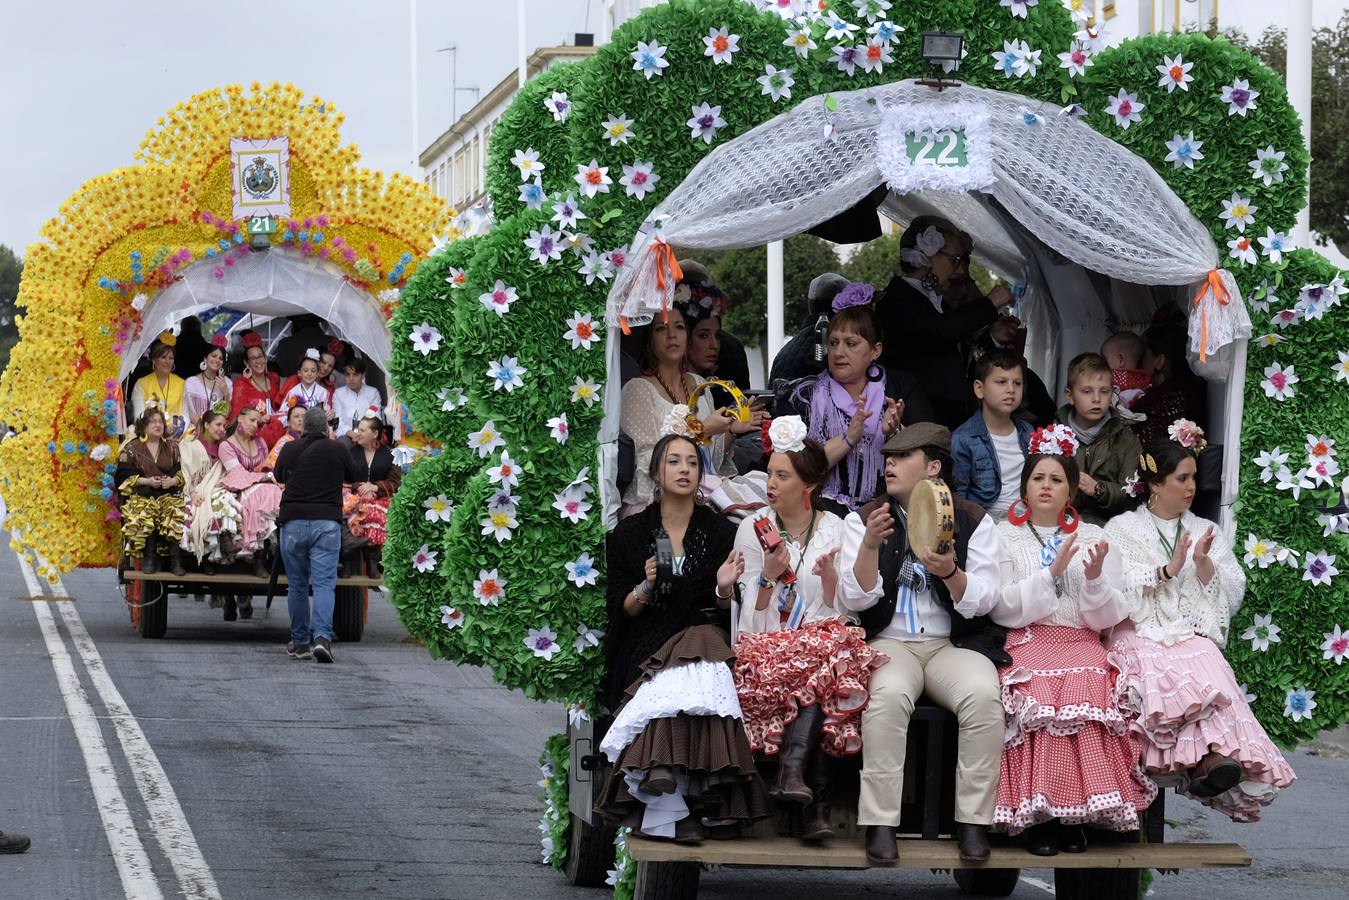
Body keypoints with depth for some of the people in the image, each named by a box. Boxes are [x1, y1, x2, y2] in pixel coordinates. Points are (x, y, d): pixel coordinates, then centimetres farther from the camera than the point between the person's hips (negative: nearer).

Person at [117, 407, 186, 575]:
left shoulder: (172, 446, 17)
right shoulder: (132, 448, 9)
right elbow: (123, 476, 0)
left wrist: (173, 481, -9)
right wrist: (146, 481, -11)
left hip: (169, 493, 2)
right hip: (142, 494, -2)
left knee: (175, 515, -31)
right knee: (145, 516, -35)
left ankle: (175, 559, -26)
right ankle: (149, 557, -19)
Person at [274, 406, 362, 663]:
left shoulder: (289, 449, 8)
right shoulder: (336, 450, 2)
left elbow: (279, 476, 27)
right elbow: (355, 476, 20)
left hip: (293, 521, 2)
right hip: (326, 522, -2)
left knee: (297, 585, 11)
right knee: (324, 582, -5)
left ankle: (300, 642, 14)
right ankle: (322, 636, -23)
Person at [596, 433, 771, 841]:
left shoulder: (719, 532, 12)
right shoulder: (630, 533, 10)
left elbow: (727, 615, 12)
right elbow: (620, 610, 7)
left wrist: (725, 590, -11)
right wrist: (646, 587, -13)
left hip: (704, 637, 1)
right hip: (646, 649, -1)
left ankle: (663, 805, -35)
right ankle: (670, 808, -34)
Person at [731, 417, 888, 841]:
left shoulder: (835, 529, 8)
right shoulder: (753, 530, 5)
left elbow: (840, 612, 3)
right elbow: (753, 621, 0)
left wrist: (830, 576, -16)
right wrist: (768, 576, -16)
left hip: (822, 645, 1)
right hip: (767, 648, -1)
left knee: (832, 647, -36)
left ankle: (792, 768, -42)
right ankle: (819, 800, -37)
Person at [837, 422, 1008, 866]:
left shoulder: (973, 521, 5)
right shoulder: (863, 520, 7)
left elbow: (981, 603, -2)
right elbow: (854, 600, -3)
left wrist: (950, 572, -23)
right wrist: (870, 545, -18)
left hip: (954, 643, 0)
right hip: (890, 642, 0)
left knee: (983, 695, -31)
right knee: (888, 694, -34)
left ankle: (973, 821, -20)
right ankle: (880, 824, -28)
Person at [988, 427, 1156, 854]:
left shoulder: (1093, 538, 16)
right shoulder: (1003, 536, 12)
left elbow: (1107, 617, 8)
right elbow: (1002, 610, -1)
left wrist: (1095, 578, -12)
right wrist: (1052, 572, -11)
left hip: (1081, 643, 1)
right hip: (1026, 644, -1)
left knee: (1087, 687, -33)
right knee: (1040, 691, -34)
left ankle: (1077, 812, -27)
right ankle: (1037, 811, -27)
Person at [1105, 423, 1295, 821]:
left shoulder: (1205, 532, 22)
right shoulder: (1122, 529, 12)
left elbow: (1232, 595, 12)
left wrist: (1203, 563, -4)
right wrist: (1168, 570, -11)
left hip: (1194, 635, 3)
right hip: (1141, 634, -2)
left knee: (1207, 664, -34)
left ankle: (1211, 759, -46)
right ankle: (1215, 754, -43)